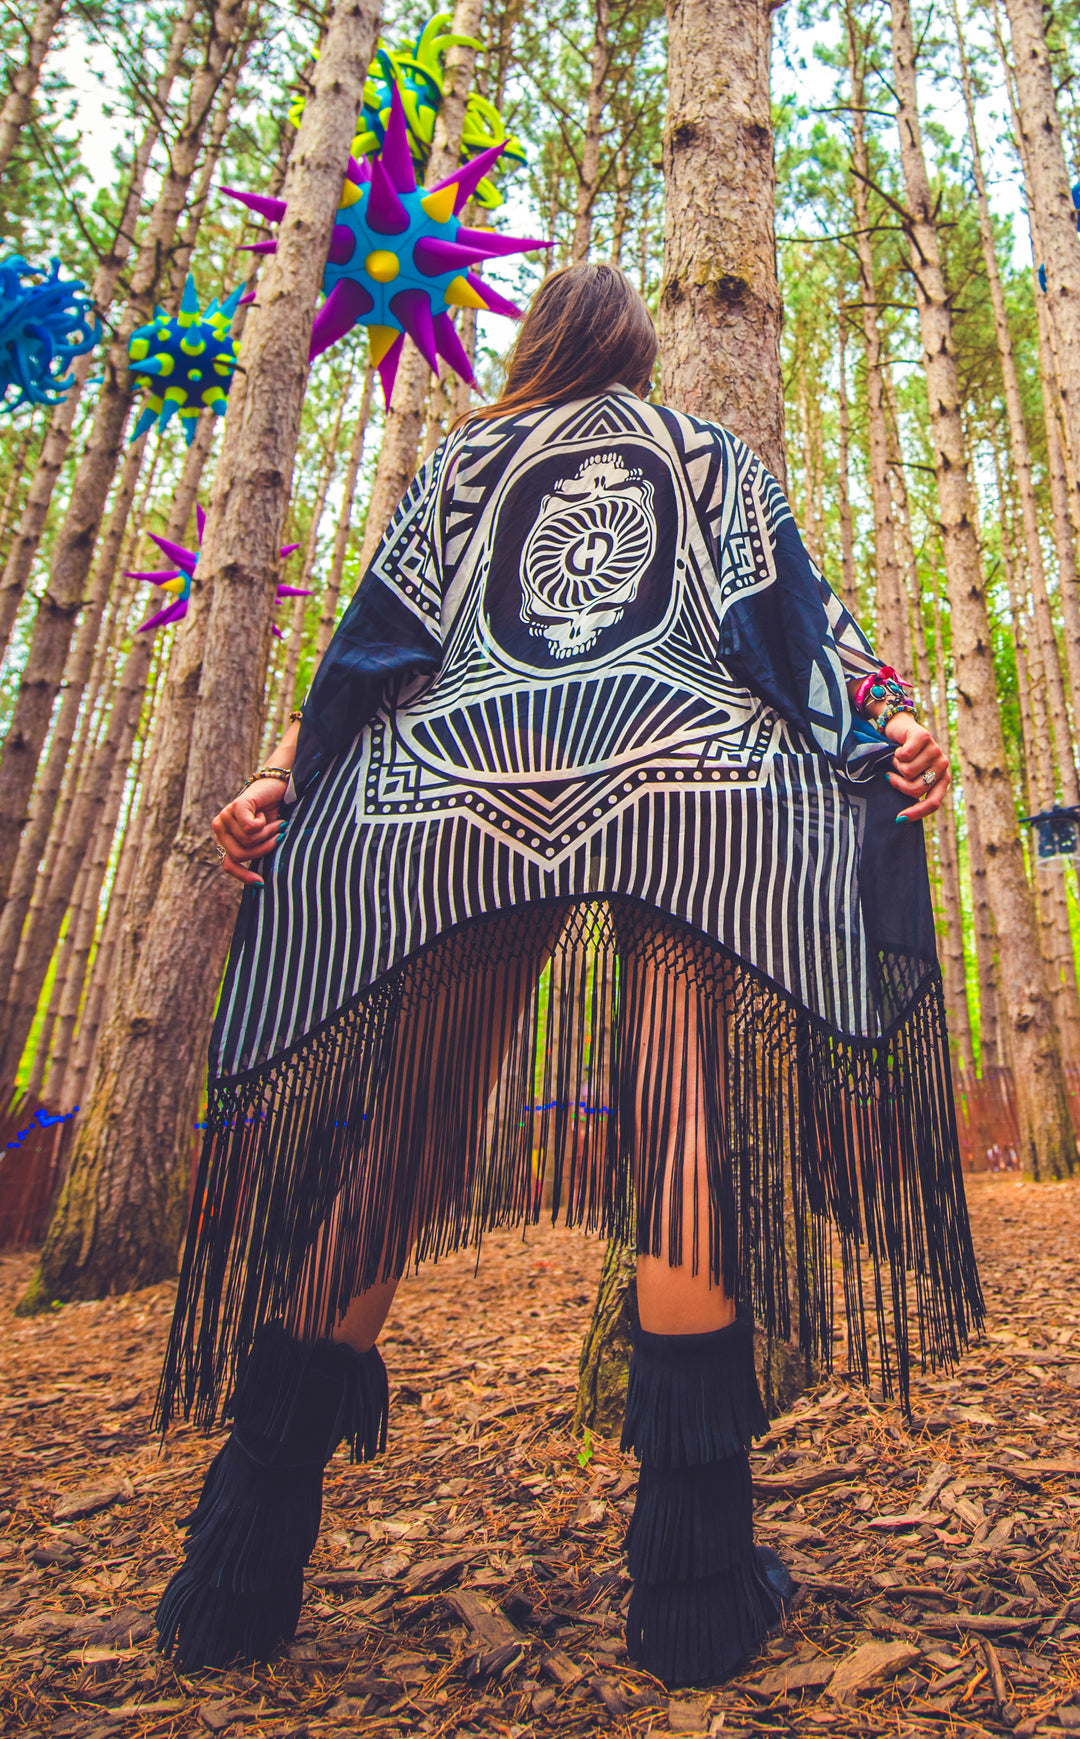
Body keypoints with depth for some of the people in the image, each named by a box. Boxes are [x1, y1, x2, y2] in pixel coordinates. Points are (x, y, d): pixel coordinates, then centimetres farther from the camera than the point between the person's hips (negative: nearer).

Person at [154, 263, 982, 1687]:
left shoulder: (466, 456, 32)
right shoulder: (712, 451, 32)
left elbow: (385, 622, 17)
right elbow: (790, 600, 13)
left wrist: (282, 768, 9)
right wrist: (889, 718, 3)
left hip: (463, 778, 1)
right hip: (685, 766, 0)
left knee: (398, 1131, 1)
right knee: (689, 1118, -7)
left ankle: (243, 1572, 5)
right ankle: (696, 1585, -8)